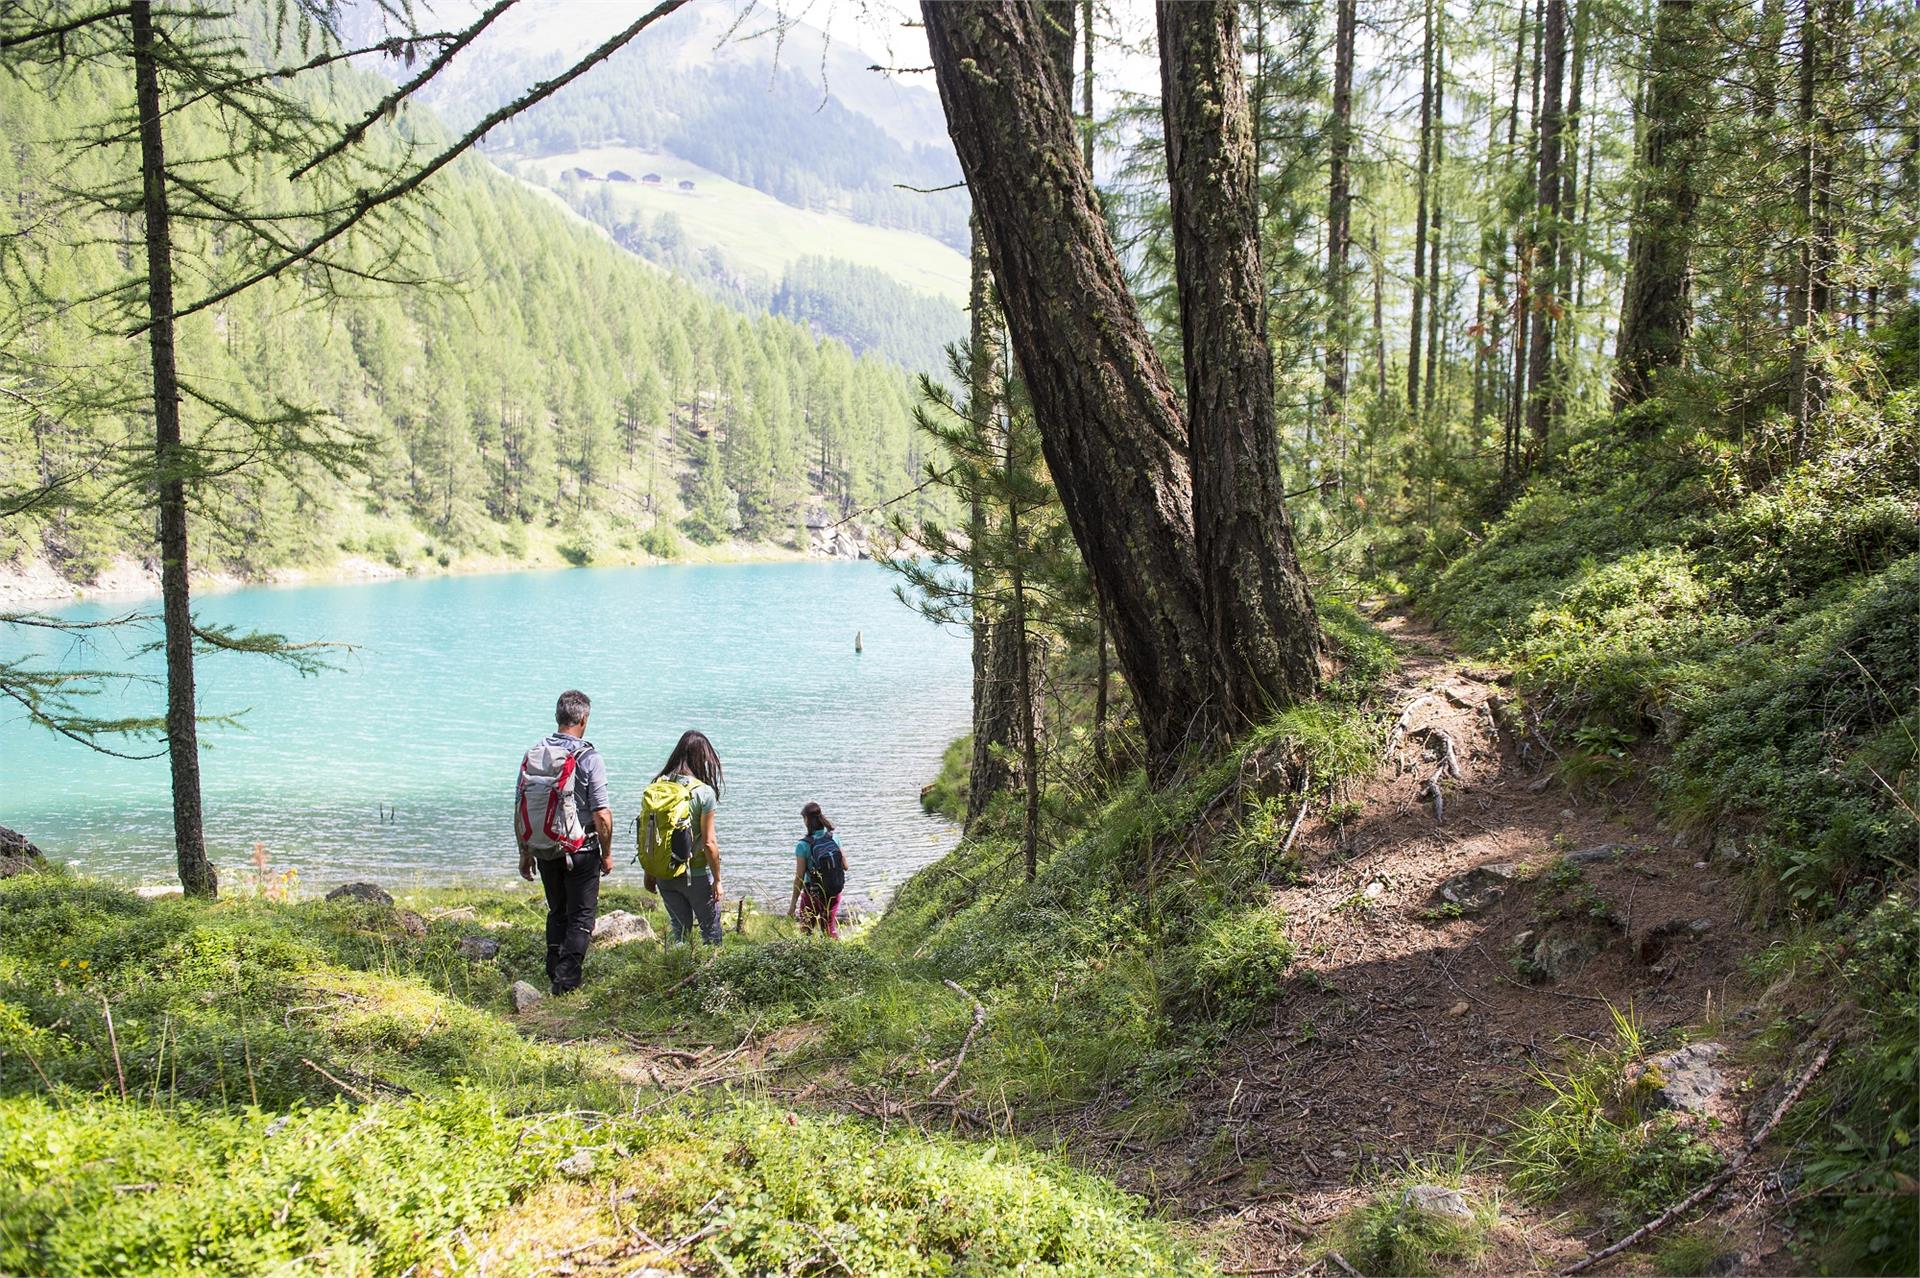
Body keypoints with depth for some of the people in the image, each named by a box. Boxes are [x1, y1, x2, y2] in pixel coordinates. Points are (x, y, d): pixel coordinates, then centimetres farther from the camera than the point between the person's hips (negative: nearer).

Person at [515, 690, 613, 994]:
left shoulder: (532, 756, 1)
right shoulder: (588, 758, -14)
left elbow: (519, 810, 6)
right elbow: (601, 814, -16)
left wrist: (525, 853, 16)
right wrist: (607, 853, -3)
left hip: (543, 852, 5)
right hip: (580, 852, -5)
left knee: (557, 913, 20)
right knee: (582, 916, 6)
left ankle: (554, 975, 23)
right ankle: (566, 980, 1)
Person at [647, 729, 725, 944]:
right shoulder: (704, 792, -15)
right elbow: (709, 843, -14)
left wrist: (649, 873, 12)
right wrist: (717, 880, -4)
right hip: (696, 874, -4)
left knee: (680, 929, 18)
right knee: (711, 931, 11)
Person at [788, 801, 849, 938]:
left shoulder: (803, 846, -19)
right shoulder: (834, 839, -7)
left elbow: (799, 877, -16)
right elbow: (845, 866, 0)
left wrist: (793, 903, -9)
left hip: (813, 894, -4)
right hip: (834, 893, 4)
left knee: (806, 931, 16)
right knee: (830, 929, 21)